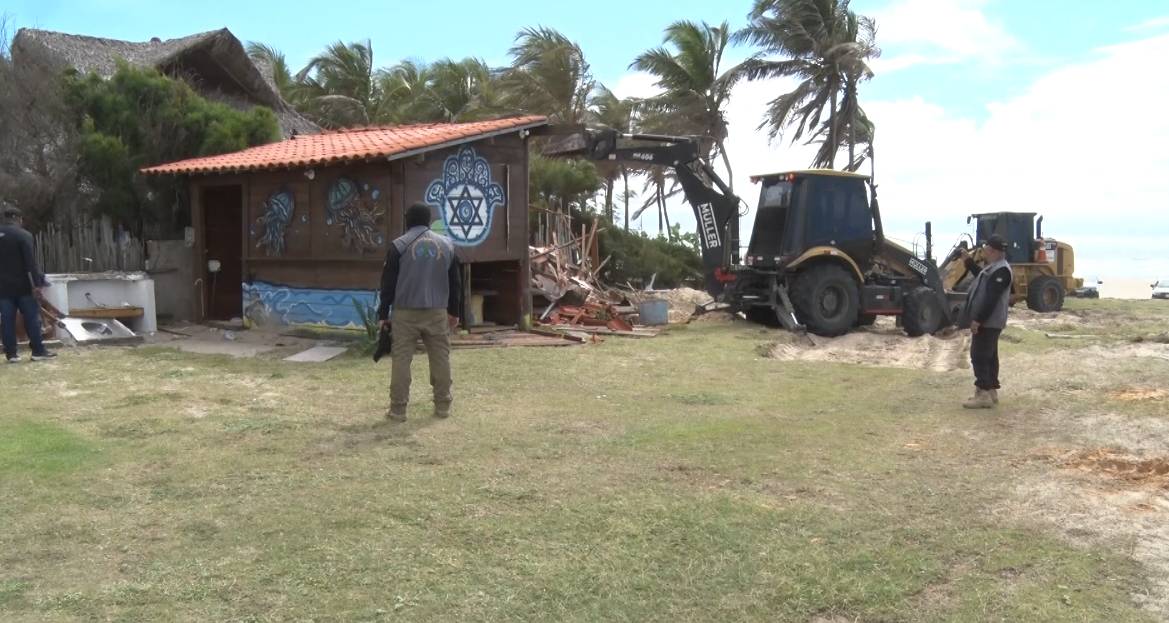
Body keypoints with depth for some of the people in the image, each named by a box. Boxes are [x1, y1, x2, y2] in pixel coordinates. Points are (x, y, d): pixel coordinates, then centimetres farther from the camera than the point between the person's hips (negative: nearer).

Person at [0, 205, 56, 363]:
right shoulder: (23, 235, -10)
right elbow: (30, 262, -15)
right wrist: (36, 283, -15)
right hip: (22, 285, -4)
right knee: (31, 317, 2)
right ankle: (38, 351, 4)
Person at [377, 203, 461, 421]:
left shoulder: (399, 246, -2)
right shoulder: (447, 244, 8)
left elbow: (388, 283, -2)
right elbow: (455, 282, 12)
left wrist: (383, 313, 5)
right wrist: (454, 311, 20)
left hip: (405, 312, -2)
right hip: (437, 312, 2)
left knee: (401, 358, 2)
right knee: (440, 358, 9)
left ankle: (398, 409, 2)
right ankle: (443, 406, 12)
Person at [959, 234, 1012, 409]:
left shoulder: (1001, 271, -21)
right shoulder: (993, 267, 13)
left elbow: (991, 299, -26)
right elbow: (981, 276, 37)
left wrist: (978, 319, -26)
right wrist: (969, 261, 34)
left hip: (987, 322, -11)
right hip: (987, 321, 11)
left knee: (980, 356, -9)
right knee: (988, 356, 15)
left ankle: (984, 394, -9)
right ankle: (990, 391, 22)